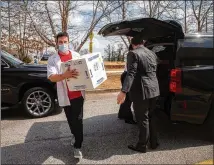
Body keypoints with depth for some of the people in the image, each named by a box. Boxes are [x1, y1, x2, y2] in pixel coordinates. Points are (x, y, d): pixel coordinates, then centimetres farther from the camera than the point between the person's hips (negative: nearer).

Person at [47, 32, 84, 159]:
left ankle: (78, 146, 13)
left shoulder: (76, 55, 3)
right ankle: (76, 136, 41)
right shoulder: (53, 59, -5)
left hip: (78, 93, 1)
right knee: (71, 120, 16)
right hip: (65, 95, 0)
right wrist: (65, 75, -36)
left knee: (78, 120, 2)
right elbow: (52, 77, -17)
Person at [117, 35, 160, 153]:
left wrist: (124, 91, -27)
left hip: (141, 91, -8)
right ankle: (153, 142, 29)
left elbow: (131, 74, -22)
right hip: (153, 90, 8)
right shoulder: (152, 53, 13)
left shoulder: (133, 54, -11)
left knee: (143, 119, 2)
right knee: (151, 117, 19)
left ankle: (142, 146, 16)